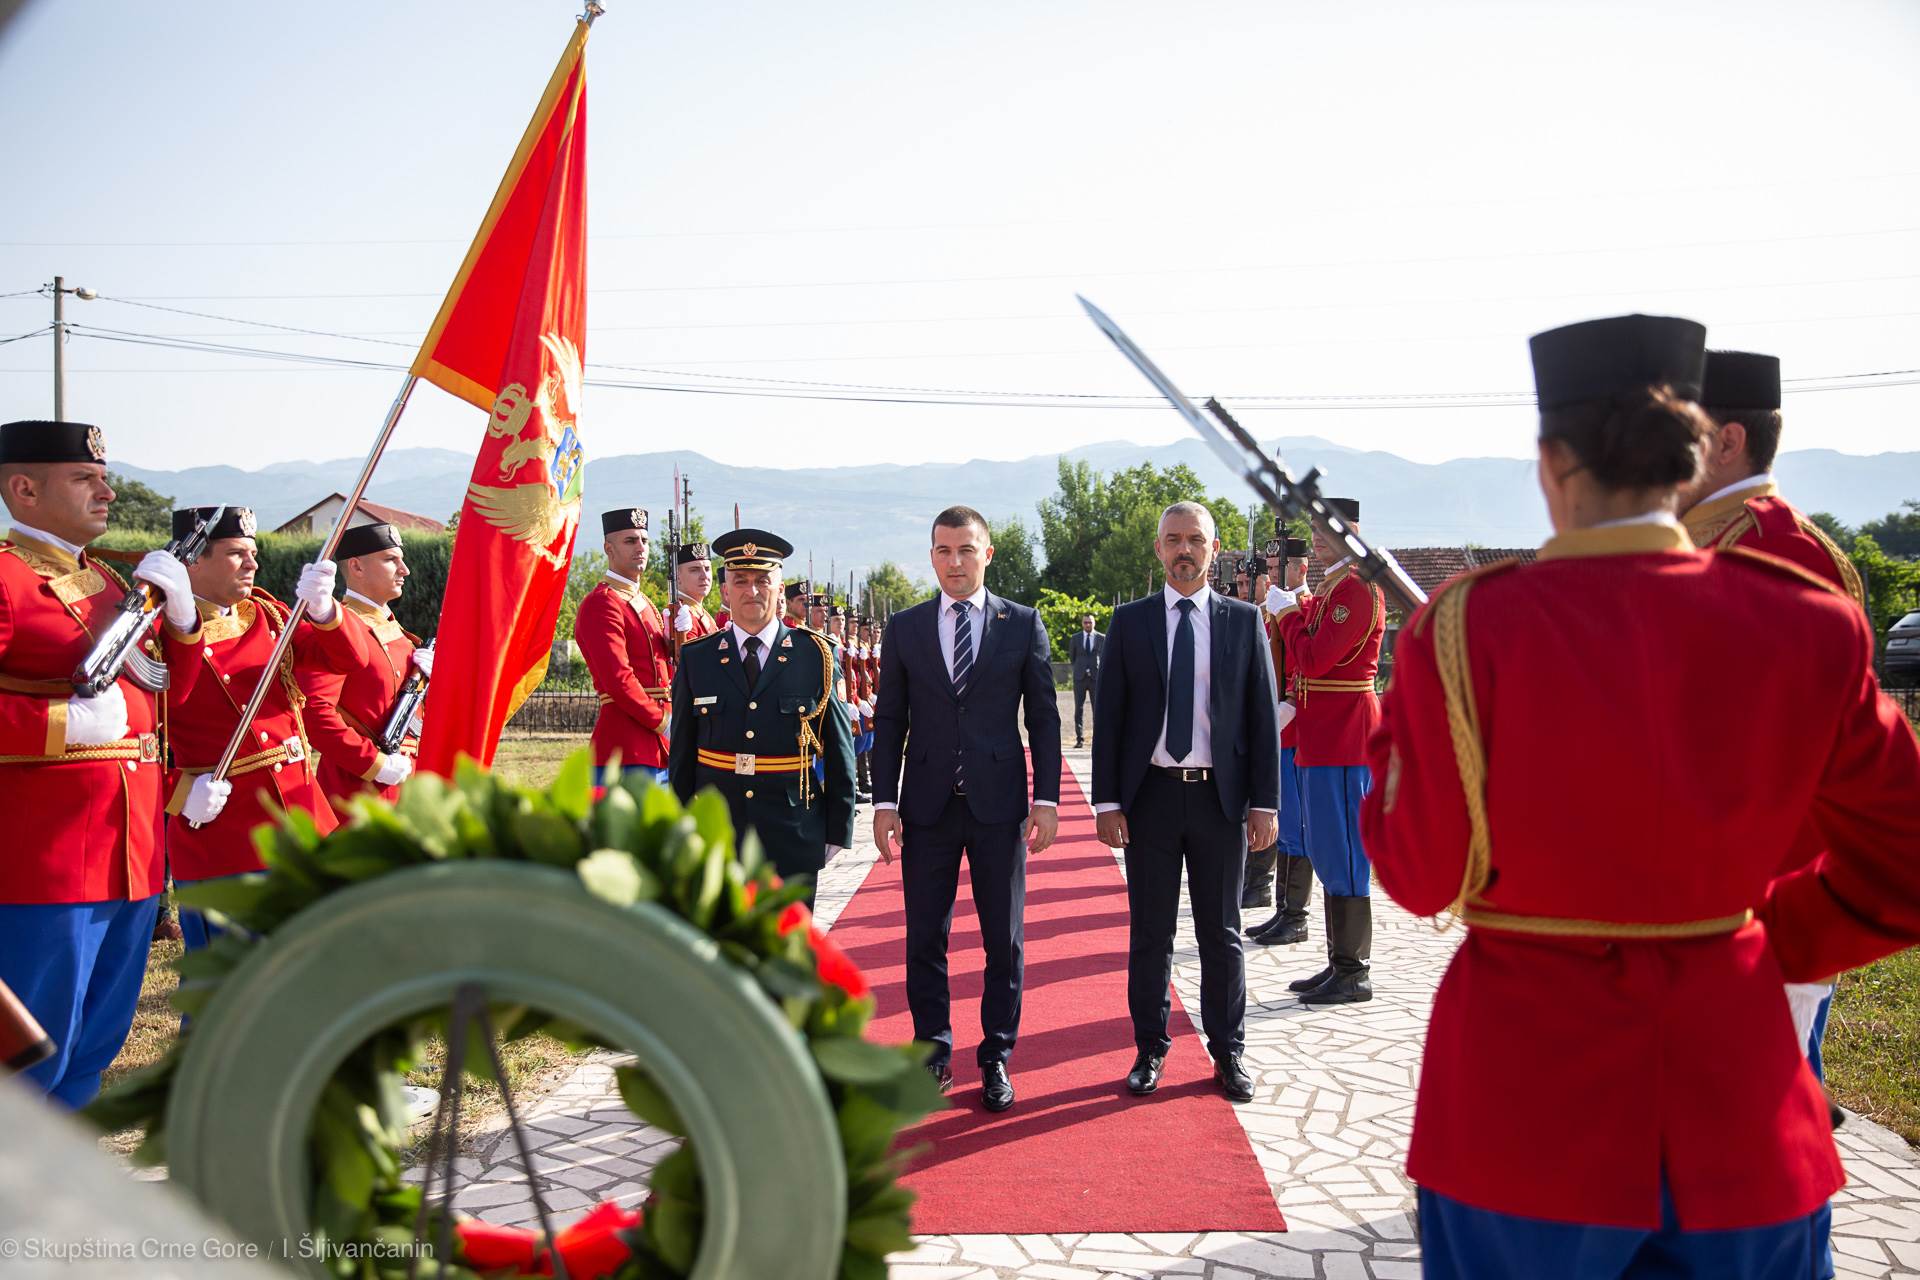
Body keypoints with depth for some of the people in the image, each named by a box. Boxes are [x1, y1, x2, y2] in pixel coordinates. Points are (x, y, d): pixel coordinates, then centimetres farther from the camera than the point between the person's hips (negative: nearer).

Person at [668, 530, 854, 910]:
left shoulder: (816, 655, 0)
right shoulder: (696, 658, 4)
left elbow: (840, 750, 2)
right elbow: (682, 753, 7)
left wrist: (838, 830, 1)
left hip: (793, 838, -1)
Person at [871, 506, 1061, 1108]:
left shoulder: (1023, 624, 2)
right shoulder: (904, 627, 5)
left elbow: (1043, 716, 2)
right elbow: (889, 720, 6)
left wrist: (1047, 799, -4)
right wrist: (885, 802, 0)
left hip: (999, 805, -1)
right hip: (927, 808, 1)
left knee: (1005, 941, 6)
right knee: (924, 940, 8)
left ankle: (996, 1058, 20)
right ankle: (935, 1053, 24)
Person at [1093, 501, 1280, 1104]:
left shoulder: (1243, 620, 4)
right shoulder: (1130, 622, 3)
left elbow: (1263, 715, 3)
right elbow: (1108, 715, 2)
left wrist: (1265, 802, -2)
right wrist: (1106, 800, -4)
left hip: (1221, 797, 0)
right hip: (1150, 795, 0)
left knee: (1222, 934, 9)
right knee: (1150, 933, 8)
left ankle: (1228, 1053, 22)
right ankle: (1150, 1050, 22)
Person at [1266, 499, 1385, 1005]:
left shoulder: (1359, 588, -14)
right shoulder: (1329, 590, 17)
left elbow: (1314, 660, -21)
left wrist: (1288, 612, -9)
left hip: (1343, 742, -10)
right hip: (1321, 739, 10)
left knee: (1343, 857, -4)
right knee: (1329, 856, 14)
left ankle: (1354, 975, 4)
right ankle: (1339, 964, 22)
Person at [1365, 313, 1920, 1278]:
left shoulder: (1467, 630, -17)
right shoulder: (1811, 626, -9)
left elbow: (1424, 877, -8)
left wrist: (1402, 729, 5)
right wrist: (1763, 942, 12)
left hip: (1526, 1103, -2)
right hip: (1740, 1117, 3)